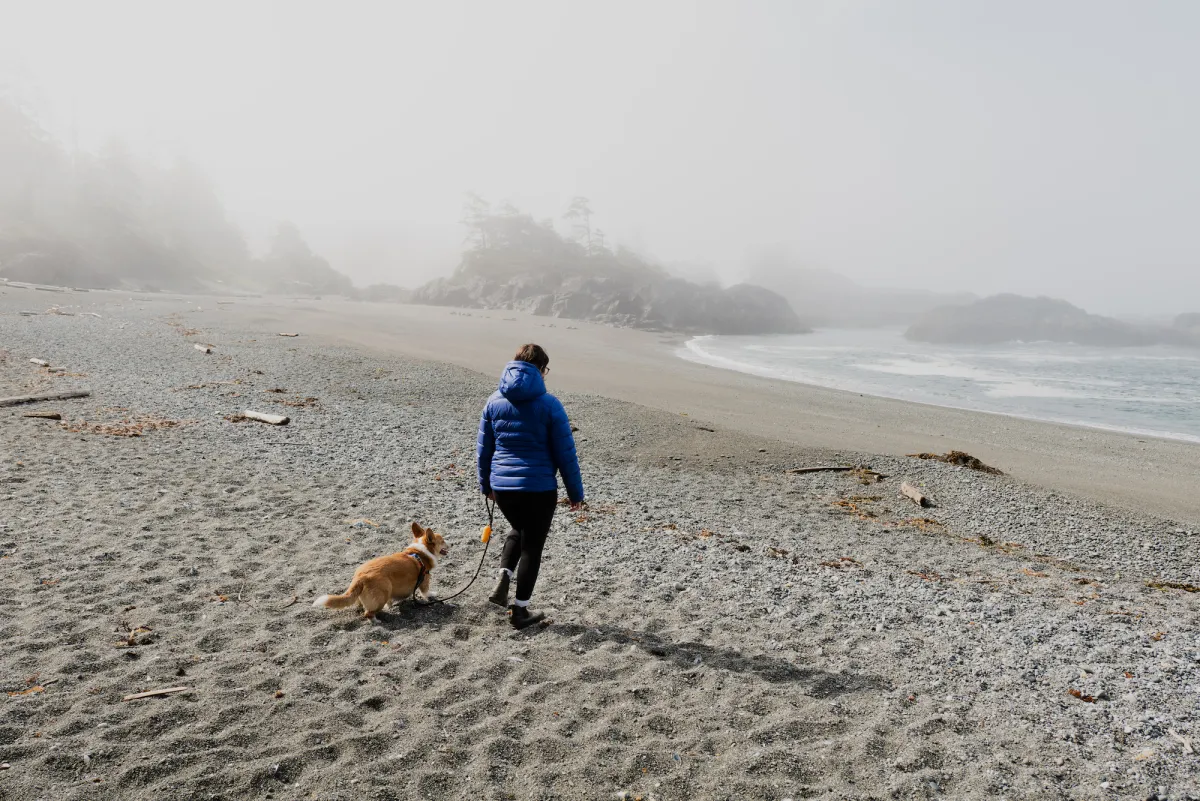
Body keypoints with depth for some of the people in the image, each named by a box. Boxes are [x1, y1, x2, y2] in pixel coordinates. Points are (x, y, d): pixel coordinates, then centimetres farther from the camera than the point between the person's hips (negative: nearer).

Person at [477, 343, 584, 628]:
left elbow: (483, 448, 9)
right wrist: (575, 492, 2)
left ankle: (502, 581, 11)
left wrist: (486, 484, 22)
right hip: (539, 487, -4)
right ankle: (520, 610, 18)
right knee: (532, 545, 11)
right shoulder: (549, 404, -9)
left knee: (519, 531, 30)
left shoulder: (494, 401, 3)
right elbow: (565, 452, -7)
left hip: (502, 487, 4)